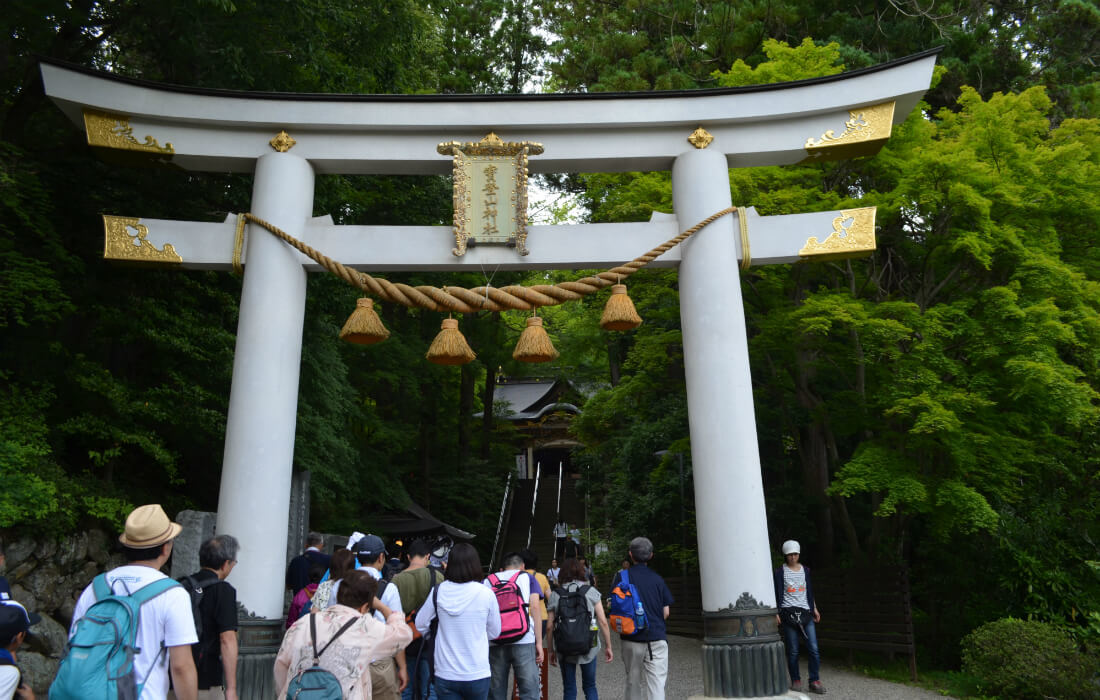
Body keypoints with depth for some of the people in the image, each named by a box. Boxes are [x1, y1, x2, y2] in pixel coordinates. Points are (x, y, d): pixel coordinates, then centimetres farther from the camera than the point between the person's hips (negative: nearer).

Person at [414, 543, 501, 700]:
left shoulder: (438, 592, -8)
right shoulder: (486, 594, -12)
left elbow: (420, 624, 5)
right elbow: (494, 632, 2)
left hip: (445, 674, 1)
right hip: (477, 674, -1)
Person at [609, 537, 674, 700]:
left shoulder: (621, 576, -1)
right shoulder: (658, 579, 2)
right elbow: (666, 613, 5)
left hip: (631, 639, 0)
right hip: (657, 637, 0)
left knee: (633, 682, 15)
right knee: (656, 684, -1)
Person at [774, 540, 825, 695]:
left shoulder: (805, 570, 12)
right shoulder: (780, 572, 1)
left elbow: (810, 591, 20)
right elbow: (777, 594, 0)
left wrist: (814, 609, 14)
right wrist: (776, 613, -7)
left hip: (805, 612, 3)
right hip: (788, 612, -3)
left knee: (814, 648, -5)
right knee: (793, 650, 0)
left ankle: (815, 682, 3)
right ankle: (796, 681, 14)